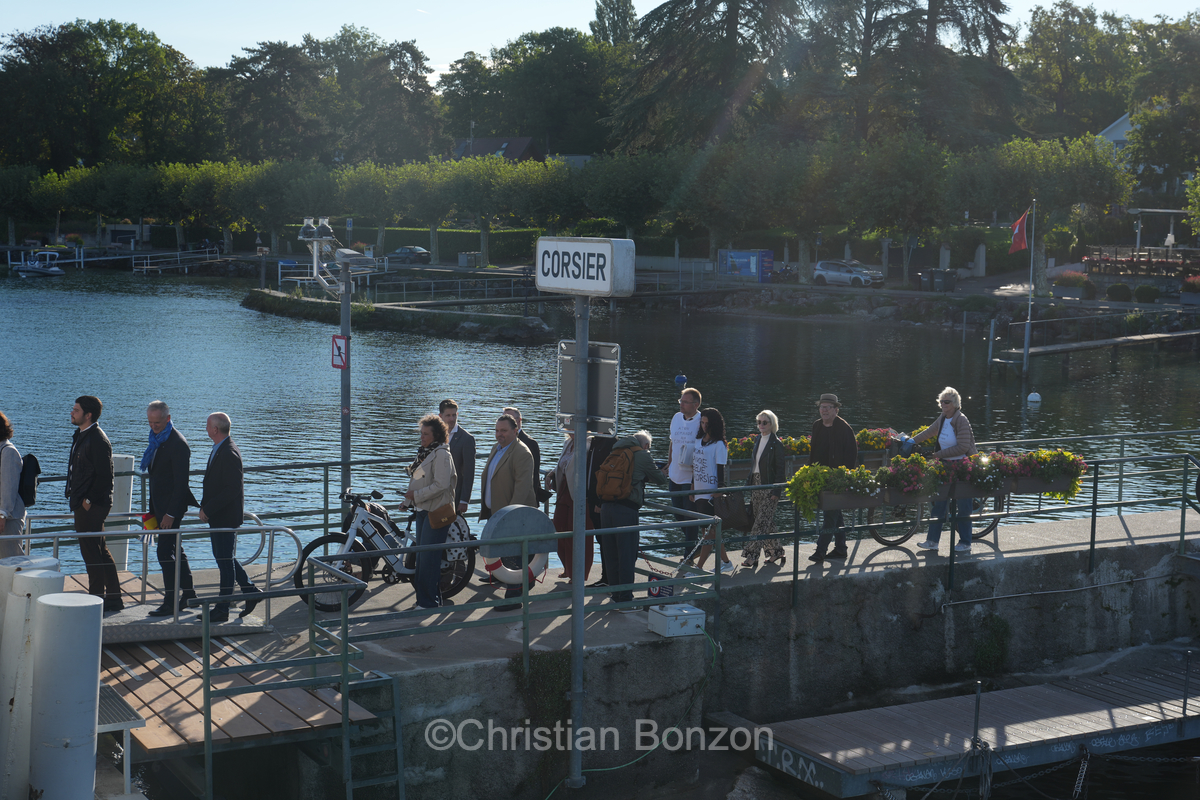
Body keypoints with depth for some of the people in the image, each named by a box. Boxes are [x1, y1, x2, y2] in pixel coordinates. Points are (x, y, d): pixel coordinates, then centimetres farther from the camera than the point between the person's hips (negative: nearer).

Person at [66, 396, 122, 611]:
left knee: (91, 551, -5)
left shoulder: (97, 440, -18)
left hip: (91, 506, -10)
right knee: (100, 550, 14)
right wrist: (75, 498, 15)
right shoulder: (81, 436, 14)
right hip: (83, 504, 10)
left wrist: (89, 501, -16)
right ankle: (114, 599, 20)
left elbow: (104, 476, -21)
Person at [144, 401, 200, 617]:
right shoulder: (157, 440, 12)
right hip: (160, 505, 10)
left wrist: (170, 514, -22)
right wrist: (153, 509, 17)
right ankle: (188, 593, 27)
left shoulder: (177, 444, -17)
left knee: (165, 552, -10)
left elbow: (181, 482, -20)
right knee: (174, 550, 16)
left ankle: (171, 602, -5)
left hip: (172, 506, -10)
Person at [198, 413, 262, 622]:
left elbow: (232, 489, -25)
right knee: (224, 558, 17)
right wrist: (205, 507, 11)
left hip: (226, 516, -10)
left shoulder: (229, 454, -21)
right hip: (217, 516, 10)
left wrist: (208, 509, -21)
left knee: (225, 561, -1)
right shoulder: (218, 450, 11)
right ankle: (250, 591, 26)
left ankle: (221, 610, 7)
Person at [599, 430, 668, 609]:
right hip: (626, 509, -6)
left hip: (606, 507, 6)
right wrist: (662, 476, 33)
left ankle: (616, 596, 21)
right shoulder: (643, 455, 1)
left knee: (611, 554, 12)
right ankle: (625, 600, 1)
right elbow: (661, 480, 10)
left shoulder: (615, 453, 16)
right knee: (627, 556, 0)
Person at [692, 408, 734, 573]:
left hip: (711, 493, -8)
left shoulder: (719, 445, -9)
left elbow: (721, 470, -11)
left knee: (709, 530, -5)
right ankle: (725, 562, 22)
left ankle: (699, 567, -3)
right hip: (699, 492, 8)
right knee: (712, 529, 12)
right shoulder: (698, 441, 12)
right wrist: (692, 487, 18)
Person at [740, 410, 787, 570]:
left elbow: (780, 469, -10)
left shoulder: (776, 444, -9)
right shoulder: (757, 440, 12)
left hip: (769, 486, -8)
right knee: (767, 521, 12)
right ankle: (775, 552, 23)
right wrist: (749, 483, 14)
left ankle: (751, 556, -11)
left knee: (762, 522, -9)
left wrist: (776, 491, -15)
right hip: (756, 484, 8)